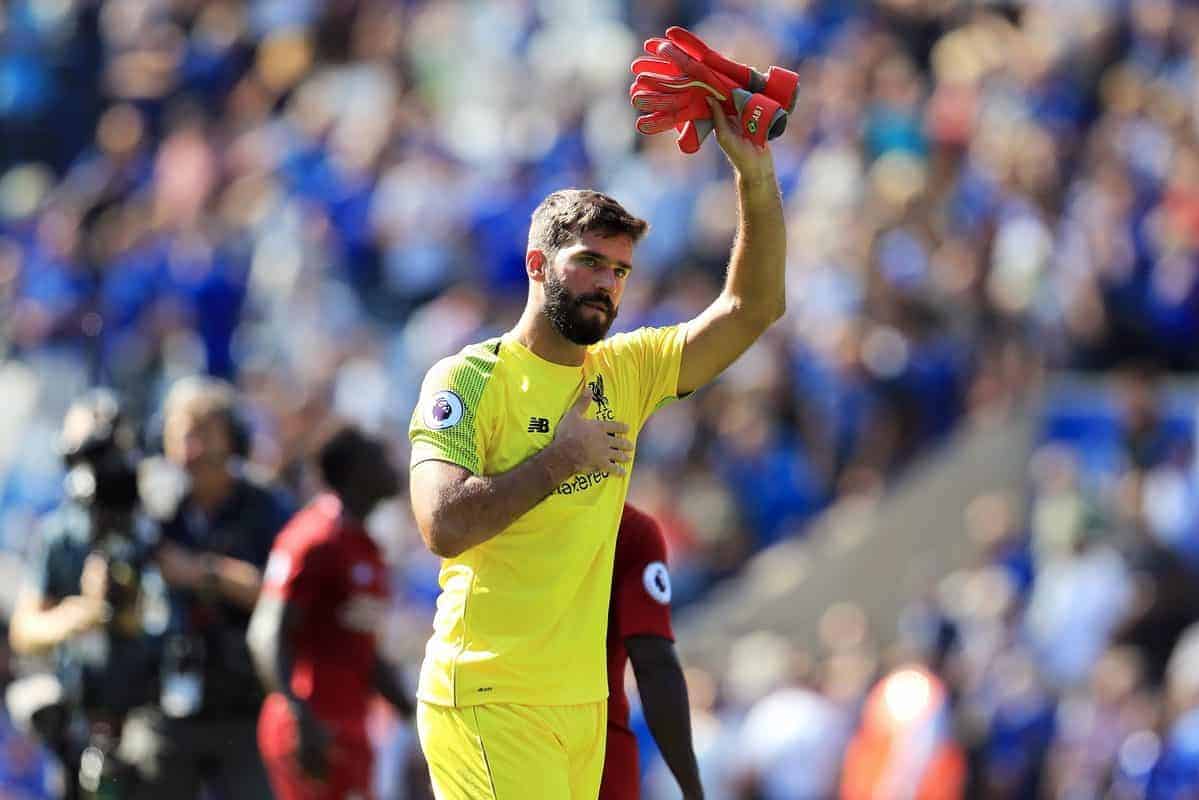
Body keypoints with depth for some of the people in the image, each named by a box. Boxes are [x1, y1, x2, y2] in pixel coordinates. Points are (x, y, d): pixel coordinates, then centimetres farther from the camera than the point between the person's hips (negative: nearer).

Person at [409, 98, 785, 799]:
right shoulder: (468, 379, -6)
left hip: (584, 702, 6)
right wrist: (562, 456, -11)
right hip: (491, 705, -6)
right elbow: (445, 525, -19)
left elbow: (753, 308, 7)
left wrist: (756, 175, -2)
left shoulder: (625, 373, 12)